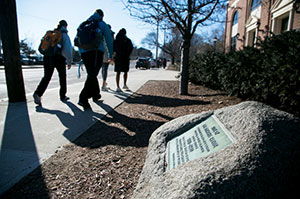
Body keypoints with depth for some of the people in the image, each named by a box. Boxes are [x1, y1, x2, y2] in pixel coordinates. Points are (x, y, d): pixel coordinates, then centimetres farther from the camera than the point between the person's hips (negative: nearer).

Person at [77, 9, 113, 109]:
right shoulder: (102, 24, 8)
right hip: (96, 51, -5)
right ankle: (83, 99, -20)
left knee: (92, 74, 17)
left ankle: (96, 95, 27)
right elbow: (109, 40, 7)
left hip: (84, 52, 5)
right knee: (92, 75, -9)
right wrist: (110, 54, 16)